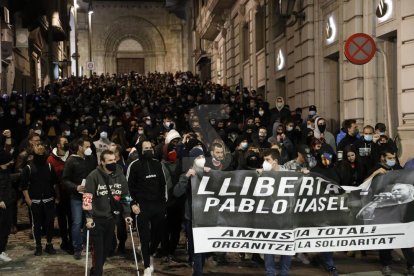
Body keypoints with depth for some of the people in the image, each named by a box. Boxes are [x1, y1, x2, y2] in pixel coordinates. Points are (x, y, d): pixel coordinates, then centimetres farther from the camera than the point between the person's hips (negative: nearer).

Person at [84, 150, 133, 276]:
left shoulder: (120, 175, 1)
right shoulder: (94, 176, -14)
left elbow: (125, 196, 10)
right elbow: (88, 198, -15)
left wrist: (127, 214, 4)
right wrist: (88, 217, -21)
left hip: (111, 218, 5)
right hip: (96, 218, -5)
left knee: (107, 247, 13)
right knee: (98, 249, -4)